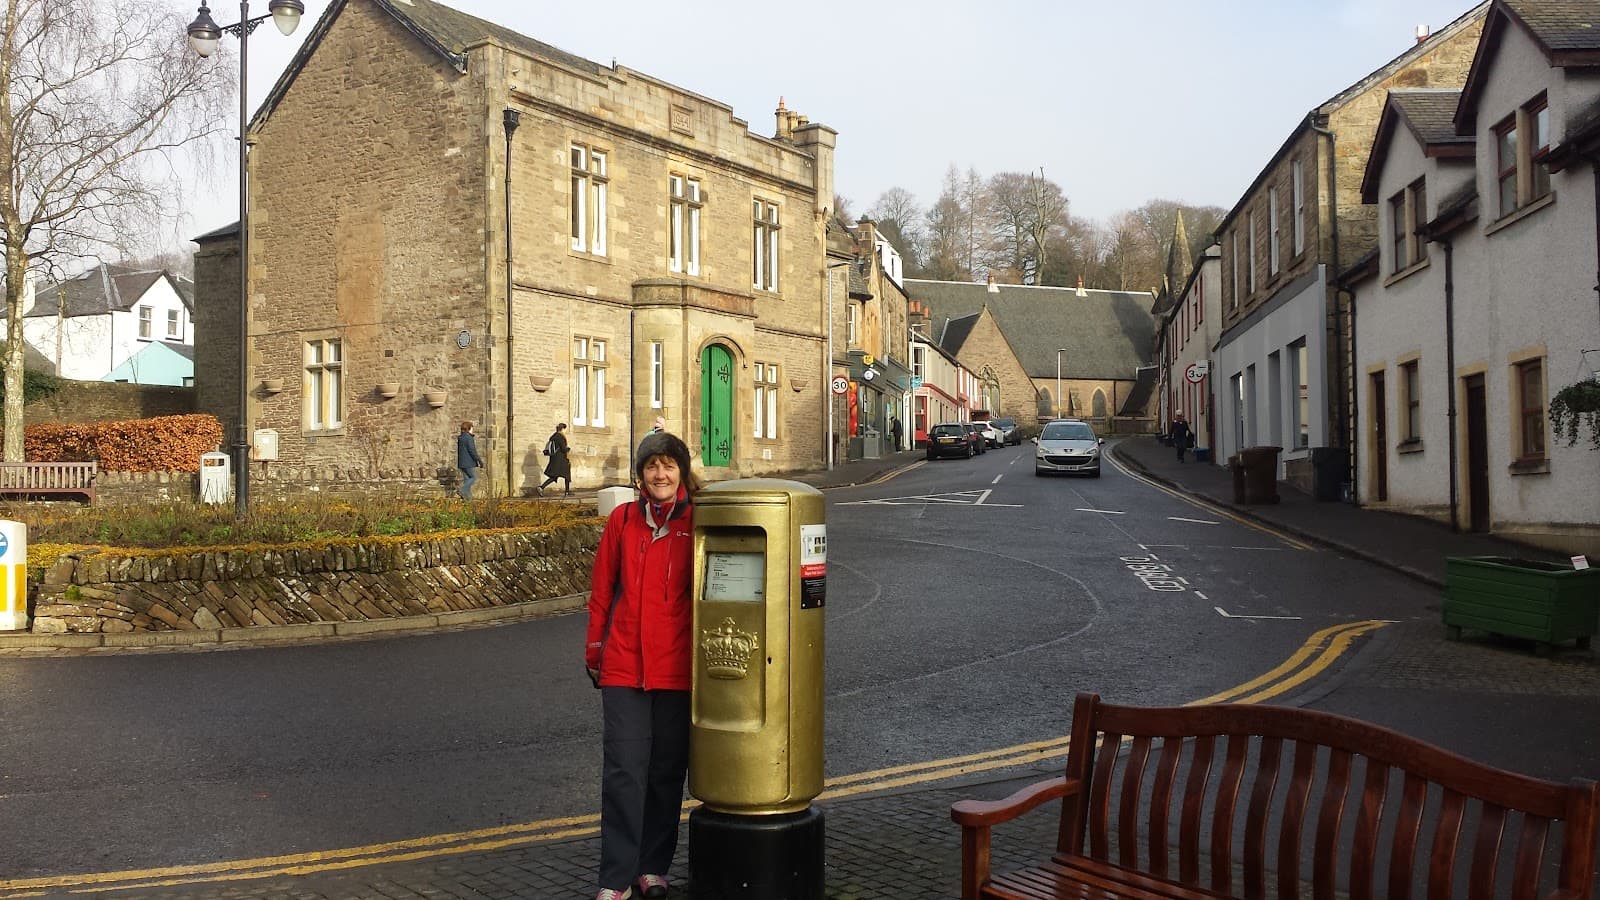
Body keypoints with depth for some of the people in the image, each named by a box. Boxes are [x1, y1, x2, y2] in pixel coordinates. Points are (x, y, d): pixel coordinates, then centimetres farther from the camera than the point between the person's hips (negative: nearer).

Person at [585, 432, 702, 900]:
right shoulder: (623, 519, 4)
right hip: (624, 664, 1)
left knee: (667, 769, 10)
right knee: (623, 769, -1)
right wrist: (595, 651, 12)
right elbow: (602, 591, 10)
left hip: (677, 665, 0)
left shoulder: (697, 522, -1)